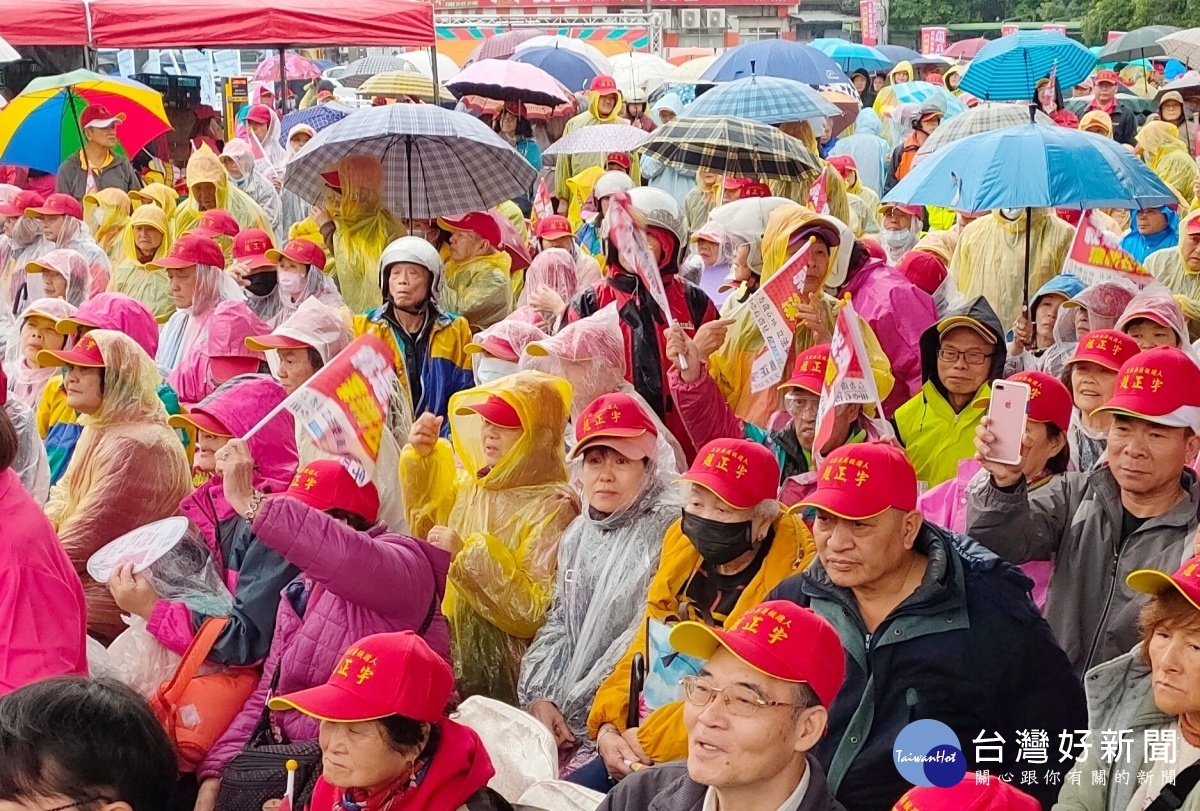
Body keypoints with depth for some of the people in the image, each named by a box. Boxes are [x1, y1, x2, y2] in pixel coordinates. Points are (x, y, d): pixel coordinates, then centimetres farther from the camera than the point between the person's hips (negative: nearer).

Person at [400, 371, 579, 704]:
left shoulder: (552, 508, -15)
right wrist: (420, 457, 11)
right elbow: (426, 526, 27)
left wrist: (469, 555, -23)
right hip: (455, 657, 7)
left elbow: (537, 612, -20)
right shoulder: (473, 484, 7)